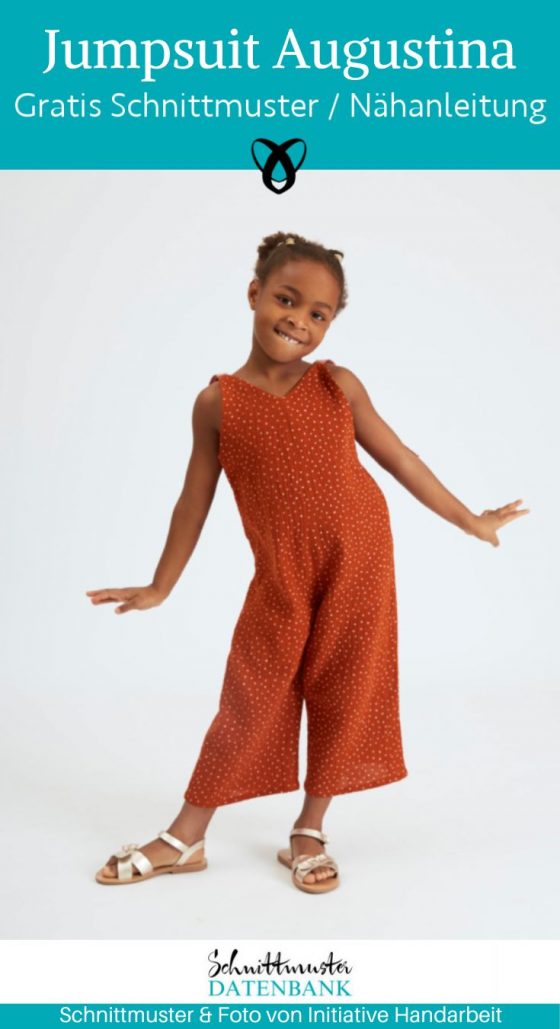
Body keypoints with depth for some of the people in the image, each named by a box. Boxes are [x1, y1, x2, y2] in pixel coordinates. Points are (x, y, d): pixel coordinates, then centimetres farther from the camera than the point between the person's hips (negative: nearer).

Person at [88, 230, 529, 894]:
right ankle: (185, 837, 20)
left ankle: (309, 832, 27)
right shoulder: (218, 402, -6)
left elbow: (399, 459, 5)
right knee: (250, 701, 4)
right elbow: (195, 499, 3)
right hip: (280, 579, -1)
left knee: (344, 699, 8)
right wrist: (161, 586, 9)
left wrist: (471, 521, 10)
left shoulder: (338, 386, -4)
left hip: (360, 565, 1)